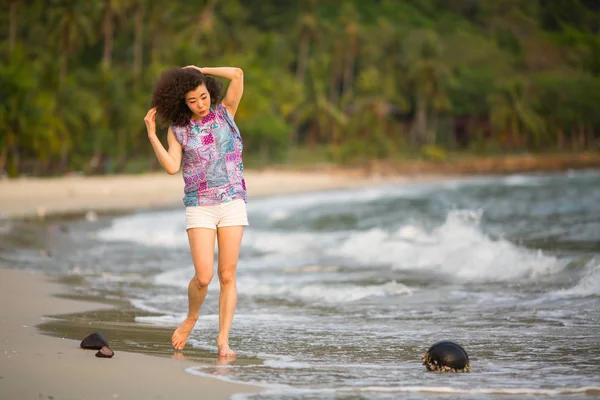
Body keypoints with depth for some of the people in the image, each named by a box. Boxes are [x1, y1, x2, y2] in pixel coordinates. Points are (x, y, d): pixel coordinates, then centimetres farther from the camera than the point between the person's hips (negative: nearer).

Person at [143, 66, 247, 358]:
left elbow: (237, 75, -8)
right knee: (203, 277, -11)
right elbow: (172, 167, -10)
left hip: (232, 203, 1)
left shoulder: (225, 112, 5)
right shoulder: (177, 129, 3)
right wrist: (151, 134, -12)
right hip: (199, 208, -1)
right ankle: (191, 318, 18)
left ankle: (223, 340, 0)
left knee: (227, 276, -3)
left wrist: (201, 71, -1)